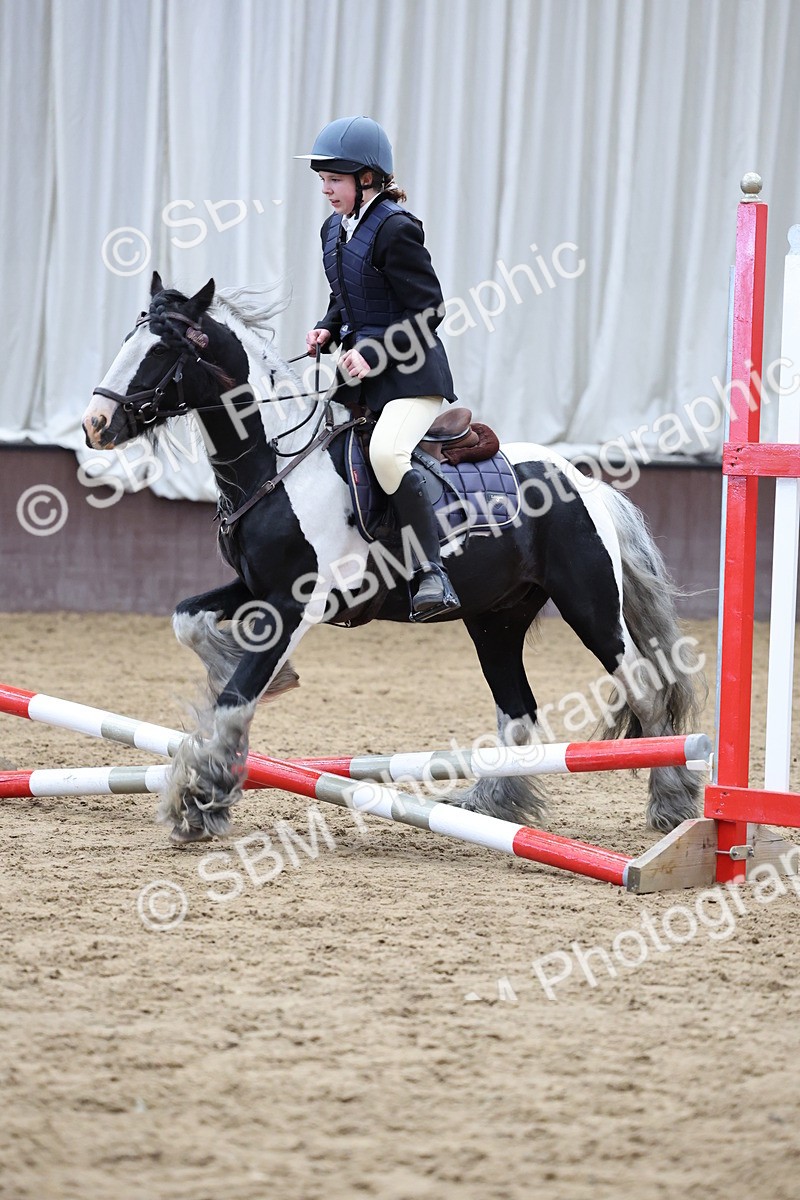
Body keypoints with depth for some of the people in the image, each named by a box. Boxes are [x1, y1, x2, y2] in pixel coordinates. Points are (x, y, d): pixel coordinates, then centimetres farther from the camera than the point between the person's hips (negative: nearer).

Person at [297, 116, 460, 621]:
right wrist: (328, 329, 4)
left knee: (387, 452, -33)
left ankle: (433, 575, -30)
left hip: (410, 371, -10)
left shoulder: (396, 229, -15)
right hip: (360, 370, 10)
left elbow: (428, 310, -16)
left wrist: (374, 354, -21)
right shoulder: (335, 229, 12)